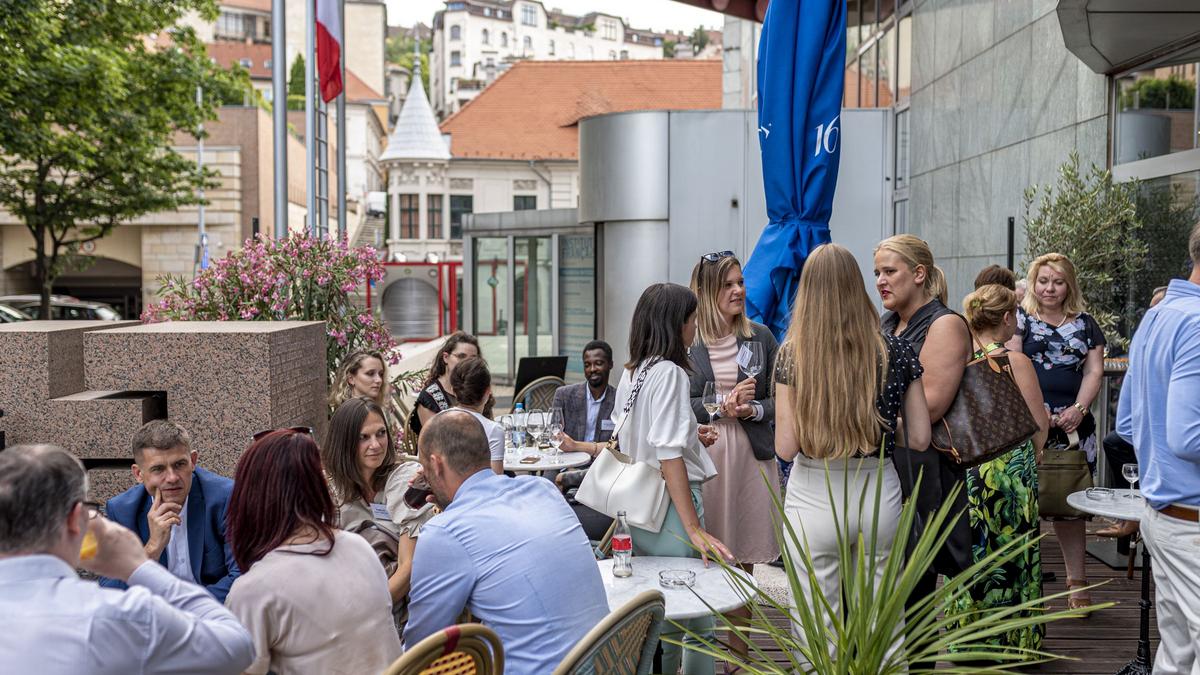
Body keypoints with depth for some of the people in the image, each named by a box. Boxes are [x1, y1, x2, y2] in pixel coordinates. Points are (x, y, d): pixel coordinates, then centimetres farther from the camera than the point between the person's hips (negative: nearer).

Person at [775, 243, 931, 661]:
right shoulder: (897, 352, -2)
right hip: (879, 495, 2)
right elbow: (919, 440, 1)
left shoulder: (792, 355, -8)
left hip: (814, 499, -2)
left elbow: (785, 447, -8)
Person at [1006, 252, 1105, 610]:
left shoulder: (1085, 324, 16)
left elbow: (1094, 371, 10)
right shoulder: (1020, 318, 6)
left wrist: (1079, 410, -6)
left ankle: (1077, 582, 14)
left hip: (1072, 426, 3)